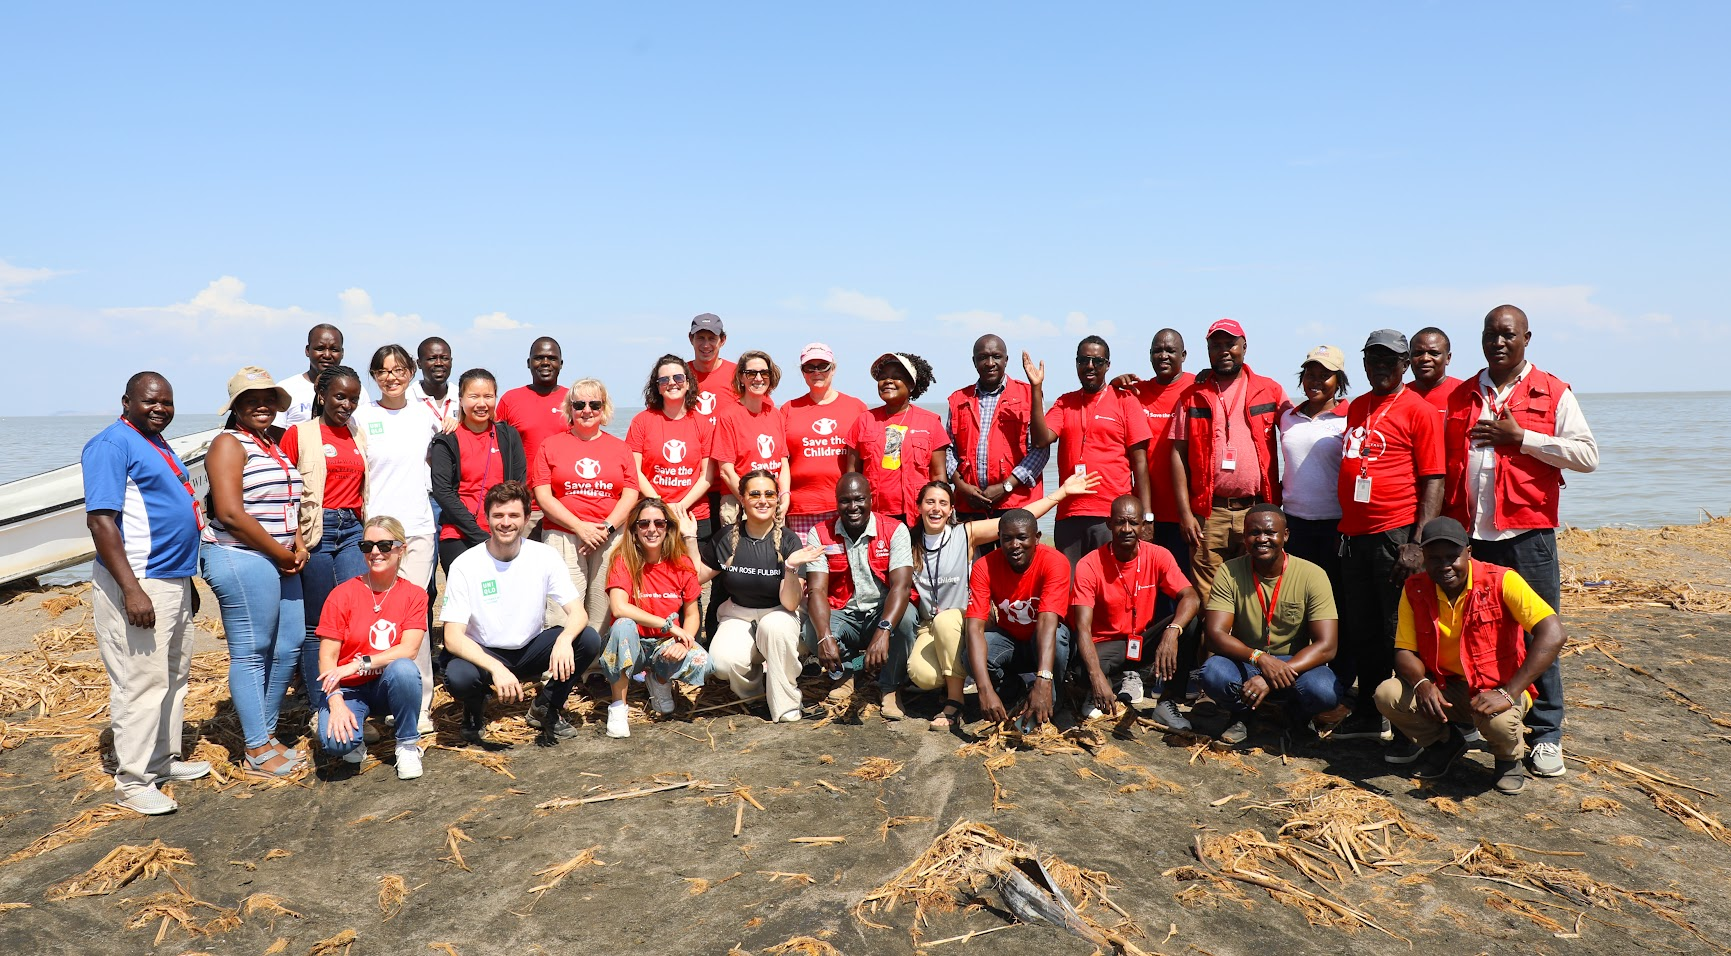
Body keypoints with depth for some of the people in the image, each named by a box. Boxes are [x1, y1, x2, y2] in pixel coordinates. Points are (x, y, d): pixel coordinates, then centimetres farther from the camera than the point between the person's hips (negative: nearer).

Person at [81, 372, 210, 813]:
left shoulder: (158, 446, 17)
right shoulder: (112, 444, -12)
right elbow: (100, 519, -20)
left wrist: (188, 580, 23)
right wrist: (131, 589, -26)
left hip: (174, 580, 10)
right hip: (138, 583, -10)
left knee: (174, 676, 16)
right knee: (140, 681, -5)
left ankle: (165, 759, 28)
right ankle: (133, 780, 3)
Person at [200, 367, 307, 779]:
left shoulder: (278, 441, 16)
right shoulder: (230, 444, -9)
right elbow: (230, 514, -18)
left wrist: (298, 544, 3)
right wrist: (282, 554, -12)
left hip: (279, 562, 8)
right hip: (240, 560, -8)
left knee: (289, 647, 12)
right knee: (251, 653, -2)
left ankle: (267, 733, 27)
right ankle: (257, 751, 7)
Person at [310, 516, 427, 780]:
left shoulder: (414, 595, -3)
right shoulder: (342, 594, -6)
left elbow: (409, 650, -15)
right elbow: (327, 657, -9)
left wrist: (358, 664, -26)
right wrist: (336, 702, -23)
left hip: (388, 684, 1)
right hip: (347, 688, -1)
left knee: (404, 669, -35)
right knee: (336, 741, -31)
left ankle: (408, 744, -12)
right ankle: (355, 734, 8)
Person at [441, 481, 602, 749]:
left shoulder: (544, 556, -10)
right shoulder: (465, 565, -16)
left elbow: (578, 613, -13)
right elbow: (453, 638, -21)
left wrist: (565, 639, -38)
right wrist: (496, 668, -38)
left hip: (530, 649, 2)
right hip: (483, 654, -2)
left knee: (588, 639, -23)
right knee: (458, 677, -35)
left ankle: (546, 709, 2)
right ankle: (475, 711, 4)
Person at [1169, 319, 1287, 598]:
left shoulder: (1270, 391, 9)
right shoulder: (1192, 396, 9)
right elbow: (1178, 454, 6)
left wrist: (1282, 499, 5)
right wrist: (1185, 513, -2)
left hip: (1258, 511, 0)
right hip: (1208, 513, 0)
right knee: (1206, 599, -2)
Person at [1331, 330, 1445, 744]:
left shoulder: (1419, 410, -5)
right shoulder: (1355, 408, 15)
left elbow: (1433, 481, -10)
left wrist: (1418, 543, -18)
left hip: (1396, 536, -7)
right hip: (1354, 535, 7)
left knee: (1400, 636, -2)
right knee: (1361, 631, 14)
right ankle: (1368, 714, 26)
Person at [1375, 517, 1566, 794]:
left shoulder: (1501, 581, -18)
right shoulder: (1414, 590, -6)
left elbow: (1553, 634, -27)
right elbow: (1404, 651, -3)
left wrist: (1508, 693, -33)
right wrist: (1421, 683, -27)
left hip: (1498, 689, -4)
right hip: (1444, 688, 4)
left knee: (1498, 721, -37)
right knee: (1387, 694, -22)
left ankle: (1509, 757, 4)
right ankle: (1444, 742, 10)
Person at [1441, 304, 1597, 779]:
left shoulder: (1553, 393, 2)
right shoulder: (1462, 397, 12)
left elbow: (1587, 455, -7)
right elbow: (1445, 464, 16)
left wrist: (1520, 436, -13)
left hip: (1526, 532, -3)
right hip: (1468, 535, 3)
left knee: (1538, 634, 1)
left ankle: (1546, 736, 11)